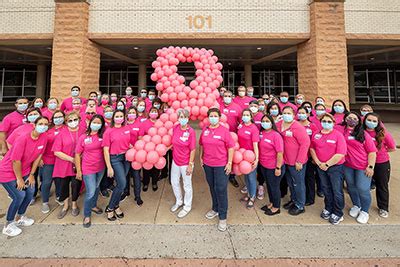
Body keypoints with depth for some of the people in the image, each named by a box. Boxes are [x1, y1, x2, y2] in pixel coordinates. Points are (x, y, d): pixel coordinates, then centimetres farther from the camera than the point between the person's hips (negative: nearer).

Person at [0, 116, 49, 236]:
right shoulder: (23, 138, -30)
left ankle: (19, 217, 29)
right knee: (19, 196, -8)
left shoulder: (44, 137, -12)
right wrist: (19, 179, -14)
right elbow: (16, 160, -24)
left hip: (24, 170, 6)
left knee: (30, 192, 4)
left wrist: (31, 175, 0)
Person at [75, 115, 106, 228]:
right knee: (91, 192, -3)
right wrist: (78, 170, -5)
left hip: (100, 168, 3)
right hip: (88, 169, -3)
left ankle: (93, 205, 45)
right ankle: (86, 215, 17)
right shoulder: (83, 137, -9)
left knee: (96, 188, 20)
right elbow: (77, 154, -5)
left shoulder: (103, 136, -4)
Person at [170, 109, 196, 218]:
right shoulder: (175, 128, -4)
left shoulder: (191, 131, -19)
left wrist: (190, 164, -15)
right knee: (174, 182, 21)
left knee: (187, 185, 12)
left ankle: (187, 206, 34)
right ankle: (179, 201, 46)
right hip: (175, 161, 6)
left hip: (186, 163, -6)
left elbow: (193, 150, -16)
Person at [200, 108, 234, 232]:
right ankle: (215, 209, 38)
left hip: (221, 165, -5)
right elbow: (201, 144, 15)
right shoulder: (205, 130, 3)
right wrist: (201, 157, 12)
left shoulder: (224, 130, -11)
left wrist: (229, 163, -12)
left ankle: (222, 217, 14)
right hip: (207, 164, 5)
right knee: (212, 187, 18)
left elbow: (231, 147, -10)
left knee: (221, 190, 0)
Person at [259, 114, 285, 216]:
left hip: (273, 167, -6)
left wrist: (278, 168, -20)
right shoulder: (261, 133, 0)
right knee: (268, 185, 22)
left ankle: (276, 207, 30)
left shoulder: (276, 135, -19)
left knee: (274, 186, 10)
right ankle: (271, 203, 42)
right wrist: (259, 160, 9)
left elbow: (280, 153, -20)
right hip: (263, 165, 6)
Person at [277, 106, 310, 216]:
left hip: (297, 162, -6)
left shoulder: (298, 127, -18)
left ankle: (300, 206, 25)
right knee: (290, 183, 21)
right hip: (286, 160, 6)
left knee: (298, 184, 8)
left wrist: (299, 161, -20)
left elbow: (305, 143, -20)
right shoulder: (279, 125, 1)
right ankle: (293, 200, 42)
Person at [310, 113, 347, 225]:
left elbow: (340, 154, -17)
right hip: (321, 167, 4)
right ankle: (328, 208, 37)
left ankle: (337, 213, 23)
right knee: (326, 189, 18)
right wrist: (318, 163, -5)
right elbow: (312, 149, 6)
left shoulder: (338, 135, -11)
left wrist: (327, 164, -16)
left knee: (337, 191, 5)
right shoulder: (316, 135, 2)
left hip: (335, 167, -4)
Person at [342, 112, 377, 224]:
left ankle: (364, 211, 22)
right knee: (351, 187, 16)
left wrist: (370, 166, -11)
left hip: (363, 167, -2)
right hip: (347, 165, 2)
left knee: (362, 188, 0)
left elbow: (372, 151, -3)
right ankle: (356, 205, 39)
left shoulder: (363, 134, -3)